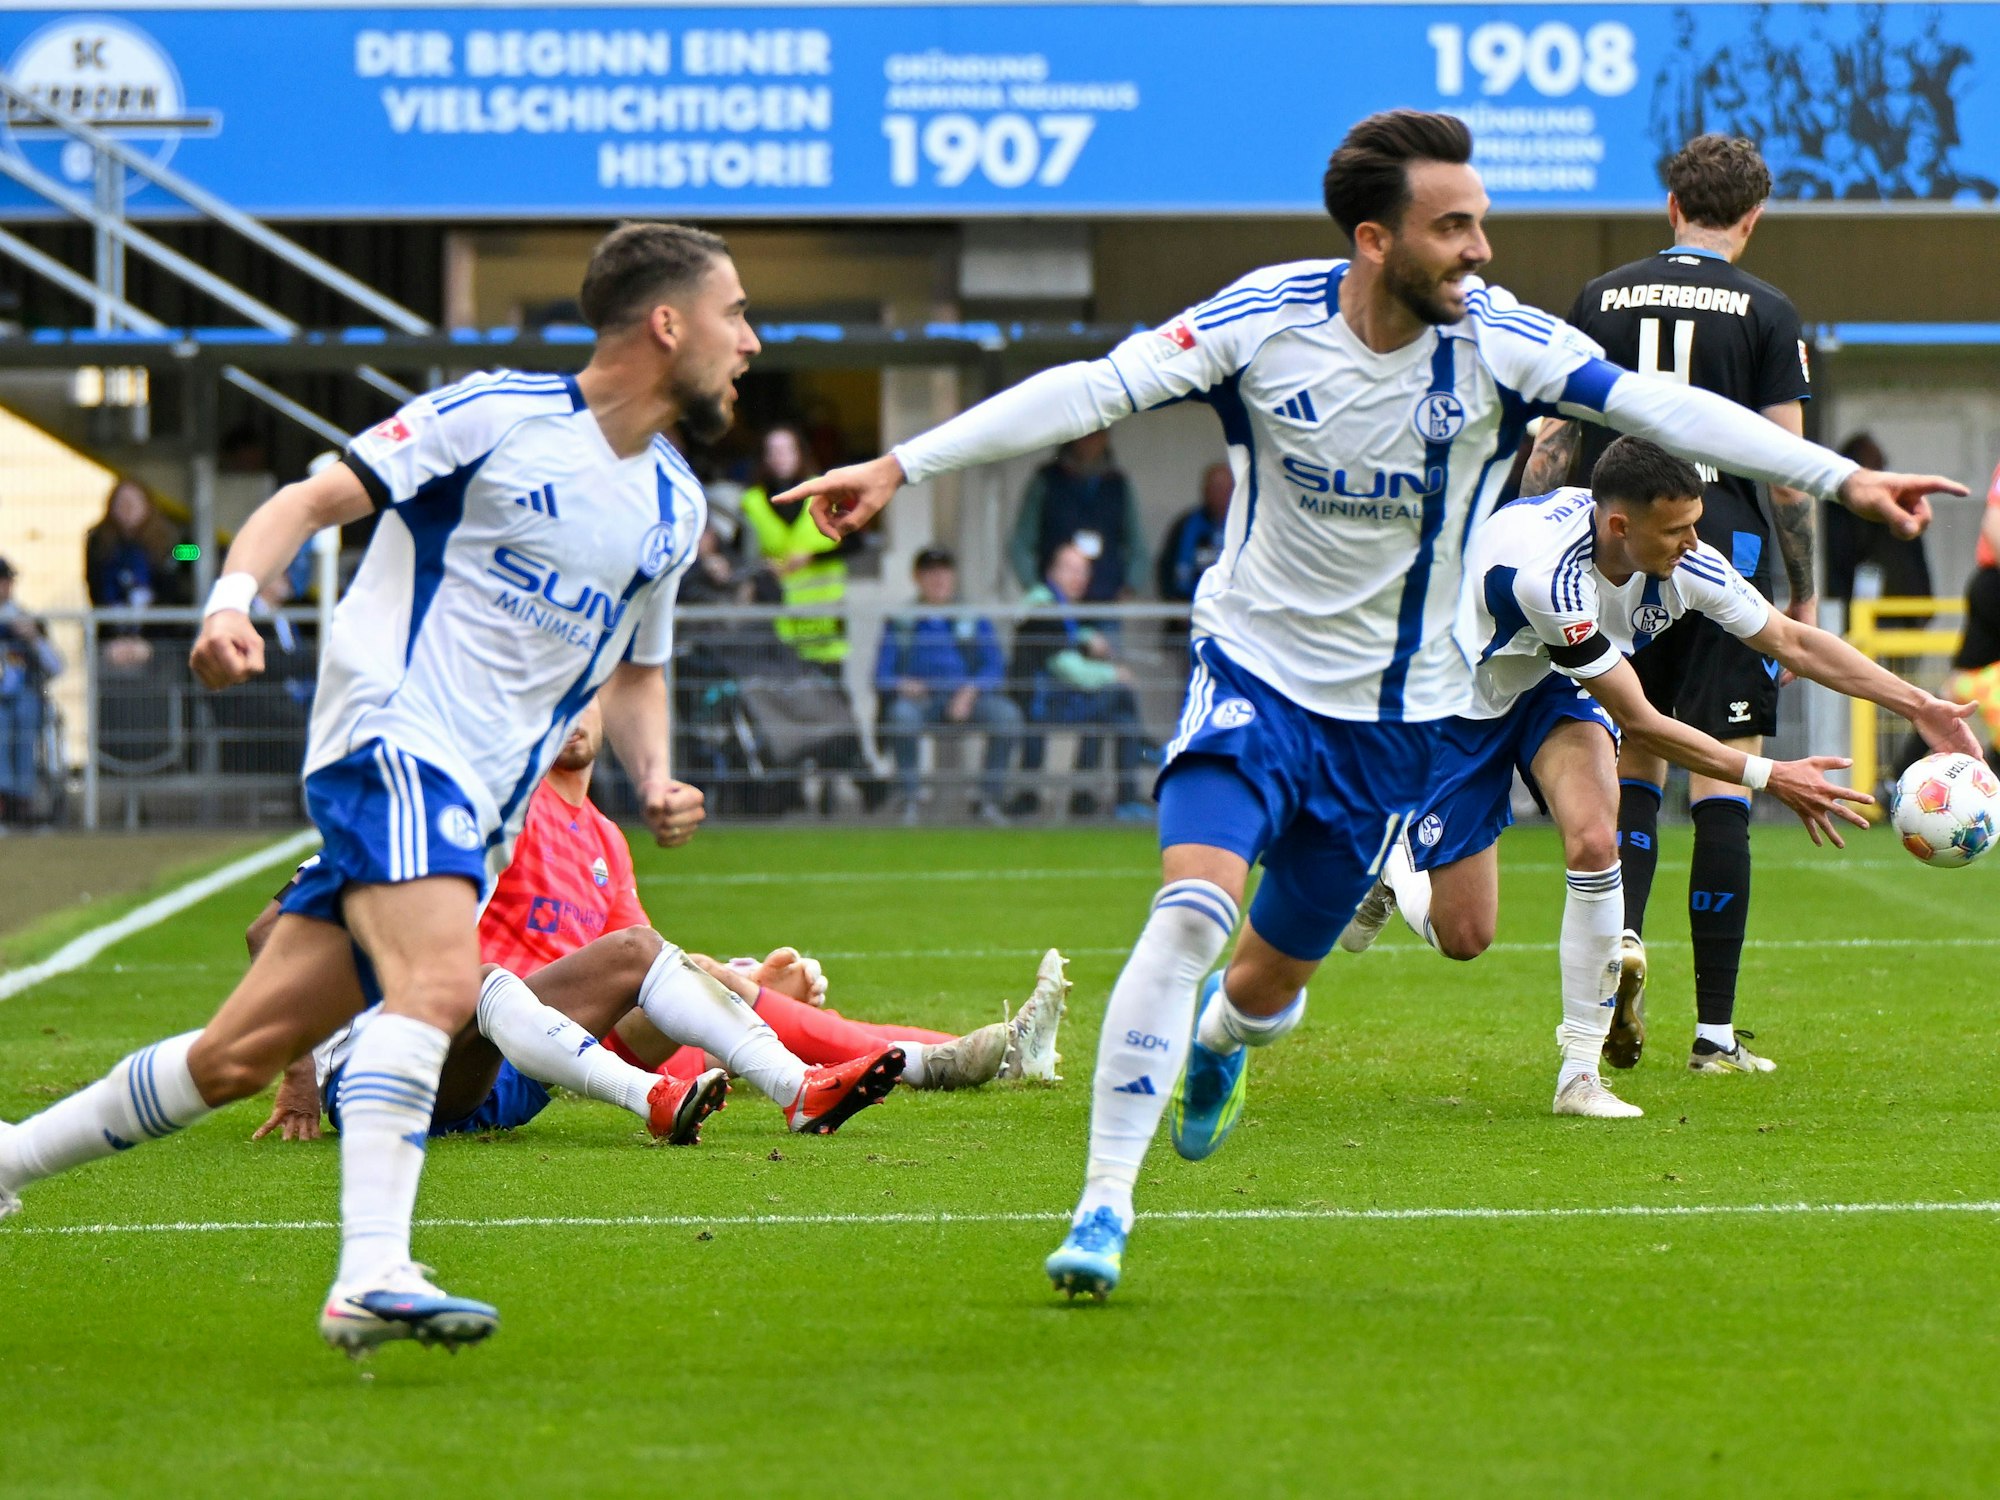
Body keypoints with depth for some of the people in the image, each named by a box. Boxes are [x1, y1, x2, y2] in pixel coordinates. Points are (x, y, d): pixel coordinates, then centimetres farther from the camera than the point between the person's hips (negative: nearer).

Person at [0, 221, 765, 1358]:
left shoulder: (675, 506, 16)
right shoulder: (497, 415, -5)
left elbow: (636, 668, 29)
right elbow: (312, 500, -5)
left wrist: (655, 776, 9)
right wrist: (234, 601, -24)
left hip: (482, 810, 7)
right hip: (392, 739, -7)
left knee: (241, 1056, 5)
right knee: (439, 980, -32)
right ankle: (370, 1278, -38)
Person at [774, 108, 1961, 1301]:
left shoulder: (1498, 341, -13)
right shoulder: (1265, 321, -15)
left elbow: (1658, 406, -16)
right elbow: (1094, 390, -18)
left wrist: (1843, 478, -23)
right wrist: (901, 466, -24)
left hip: (1395, 714, 2)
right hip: (1256, 671, -2)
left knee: (1271, 980, 10)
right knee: (1193, 908, -24)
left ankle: (1220, 1039, 49)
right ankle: (1105, 1205, -19)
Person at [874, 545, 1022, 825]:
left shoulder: (974, 620, 14)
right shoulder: (900, 621, 11)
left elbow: (994, 668, 5)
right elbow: (883, 675, 5)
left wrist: (970, 691, -15)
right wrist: (902, 685, -18)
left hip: (967, 698, 1)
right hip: (919, 697, -1)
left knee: (1007, 713, -29)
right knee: (901, 712, -38)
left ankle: (989, 798, -19)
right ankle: (909, 798, -29)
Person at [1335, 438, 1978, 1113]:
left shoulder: (1685, 562, -22)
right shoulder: (1546, 572, -41)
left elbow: (1791, 640, -7)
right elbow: (1637, 722, -32)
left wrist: (1917, 705, -14)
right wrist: (1767, 777, -30)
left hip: (1553, 687, 5)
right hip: (1459, 702, -5)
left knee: (1594, 840, -25)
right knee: (1463, 936, -6)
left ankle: (1580, 1073, -14)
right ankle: (1388, 870, 32)